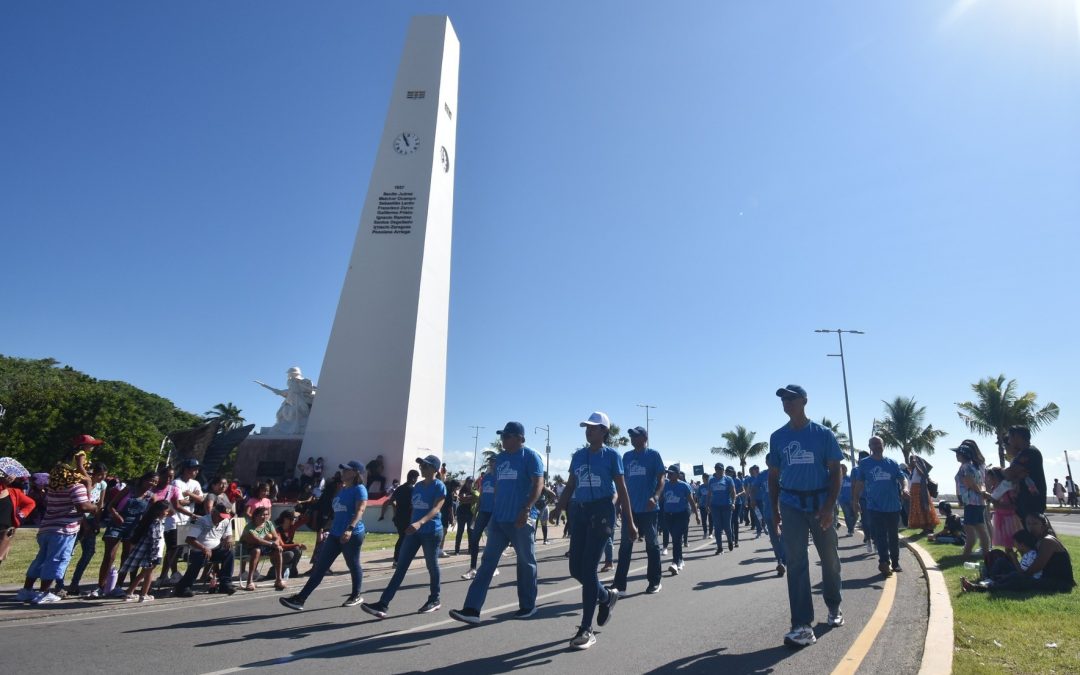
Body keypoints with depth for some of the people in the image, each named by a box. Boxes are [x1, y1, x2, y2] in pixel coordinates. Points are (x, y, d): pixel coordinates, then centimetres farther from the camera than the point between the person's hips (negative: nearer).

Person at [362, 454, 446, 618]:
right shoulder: (417, 486, 11)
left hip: (432, 532, -7)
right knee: (401, 567, 0)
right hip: (414, 531, 7)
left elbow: (436, 509, -23)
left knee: (432, 566, 8)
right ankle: (383, 605, -3)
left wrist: (420, 522, -38)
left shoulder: (439, 486, -11)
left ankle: (434, 600, 26)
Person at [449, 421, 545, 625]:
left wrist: (526, 509, -25)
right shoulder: (500, 458, 15)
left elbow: (538, 484, -15)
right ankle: (472, 609, 0)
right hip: (499, 518, 7)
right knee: (488, 561, 1)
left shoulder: (530, 456, -7)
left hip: (521, 519, -7)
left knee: (526, 562, 7)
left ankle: (527, 606, 22)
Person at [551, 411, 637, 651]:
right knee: (575, 569, 6)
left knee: (588, 568, -9)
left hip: (601, 511, -5)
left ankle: (586, 630, 1)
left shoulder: (611, 455, -1)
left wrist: (630, 523, -3)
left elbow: (622, 490, -1)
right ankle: (607, 596, 35)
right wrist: (558, 509, 0)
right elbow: (570, 487, 14)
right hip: (580, 512, 6)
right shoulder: (578, 456, 12)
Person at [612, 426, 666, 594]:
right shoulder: (627, 456, 11)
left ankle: (655, 582, 18)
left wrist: (655, 497, -22)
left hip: (648, 508, -4)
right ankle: (619, 583, 7)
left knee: (652, 544, 7)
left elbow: (661, 478, -7)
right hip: (630, 507, 5)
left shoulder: (653, 455, -3)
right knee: (625, 545, 4)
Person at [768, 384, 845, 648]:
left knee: (829, 558, 13)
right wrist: (774, 510, 7)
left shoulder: (823, 434, -2)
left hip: (820, 503, -1)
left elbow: (835, 472, -3)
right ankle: (802, 626, -5)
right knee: (795, 562, -5)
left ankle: (834, 607, 37)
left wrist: (829, 506, -14)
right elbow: (773, 476, 11)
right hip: (792, 505, 1)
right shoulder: (777, 437, 6)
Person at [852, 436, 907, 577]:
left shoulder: (892, 463, 6)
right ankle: (884, 562, -6)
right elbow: (860, 484, 6)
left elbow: (902, 478, 2)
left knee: (893, 536, 14)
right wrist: (855, 502, 6)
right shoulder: (864, 464, 1)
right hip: (874, 507, -2)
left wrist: (904, 488, -21)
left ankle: (895, 562, 27)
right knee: (880, 536, -6)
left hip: (893, 506, 2)